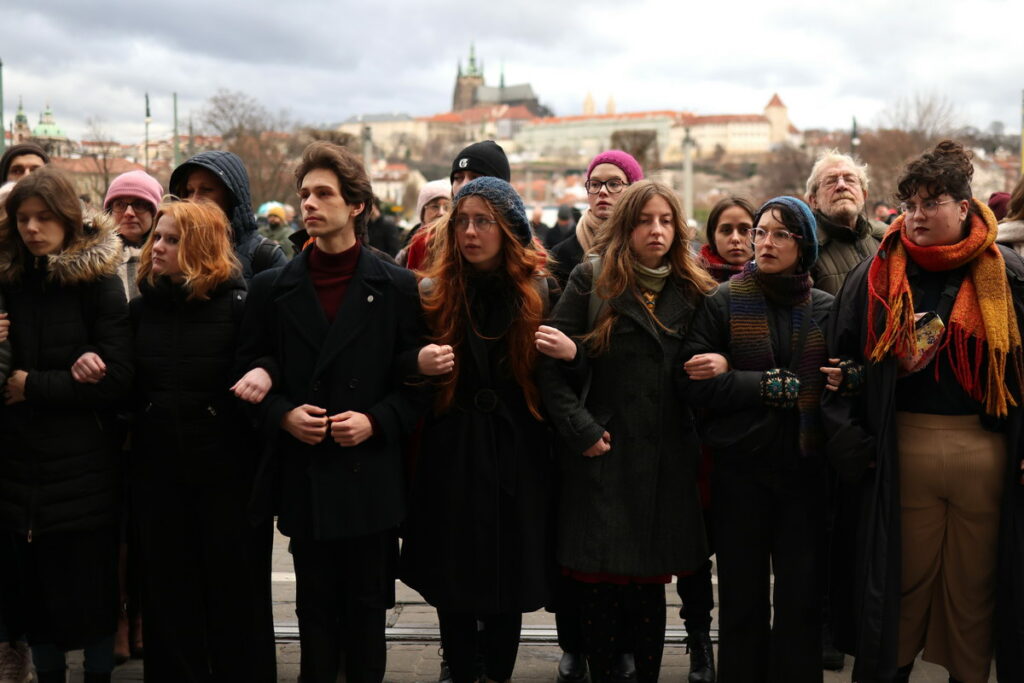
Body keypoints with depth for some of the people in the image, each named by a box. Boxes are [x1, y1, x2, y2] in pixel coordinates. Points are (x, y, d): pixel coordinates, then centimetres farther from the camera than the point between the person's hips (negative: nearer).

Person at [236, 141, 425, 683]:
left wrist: (374, 422, -14)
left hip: (370, 476, -1)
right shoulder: (272, 288, 5)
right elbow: (250, 373, 7)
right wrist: (283, 415, -10)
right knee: (315, 608, 11)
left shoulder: (398, 288, 0)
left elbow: (417, 380, 1)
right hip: (303, 476, 1)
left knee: (367, 608, 9)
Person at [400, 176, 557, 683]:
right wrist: (420, 364, -17)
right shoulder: (433, 293, 1)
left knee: (509, 577, 8)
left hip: (517, 454, 0)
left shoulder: (539, 291, 1)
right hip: (450, 454, 0)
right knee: (452, 579, 6)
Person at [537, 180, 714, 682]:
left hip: (666, 459, 3)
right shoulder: (590, 281, 1)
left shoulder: (692, 292, 11)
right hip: (602, 453, -2)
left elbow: (690, 372, 8)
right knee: (597, 584, 0)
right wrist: (581, 431, -12)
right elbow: (553, 368, -3)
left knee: (650, 584, 7)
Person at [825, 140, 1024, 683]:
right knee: (901, 579, 8)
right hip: (902, 450, 0)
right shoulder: (876, 276, 4)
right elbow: (839, 358, 7)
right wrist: (843, 432, -2)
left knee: (976, 583, 11)